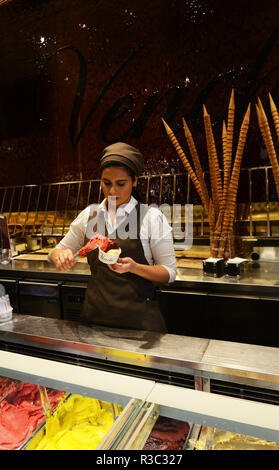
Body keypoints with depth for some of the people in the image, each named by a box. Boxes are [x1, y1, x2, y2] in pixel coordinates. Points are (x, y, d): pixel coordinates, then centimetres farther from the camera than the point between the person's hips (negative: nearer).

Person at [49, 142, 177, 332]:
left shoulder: (151, 216, -9)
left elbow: (170, 273, -7)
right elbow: (56, 251, 11)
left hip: (138, 316, -3)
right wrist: (60, 256, -13)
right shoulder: (89, 214, 1)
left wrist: (134, 267, -24)